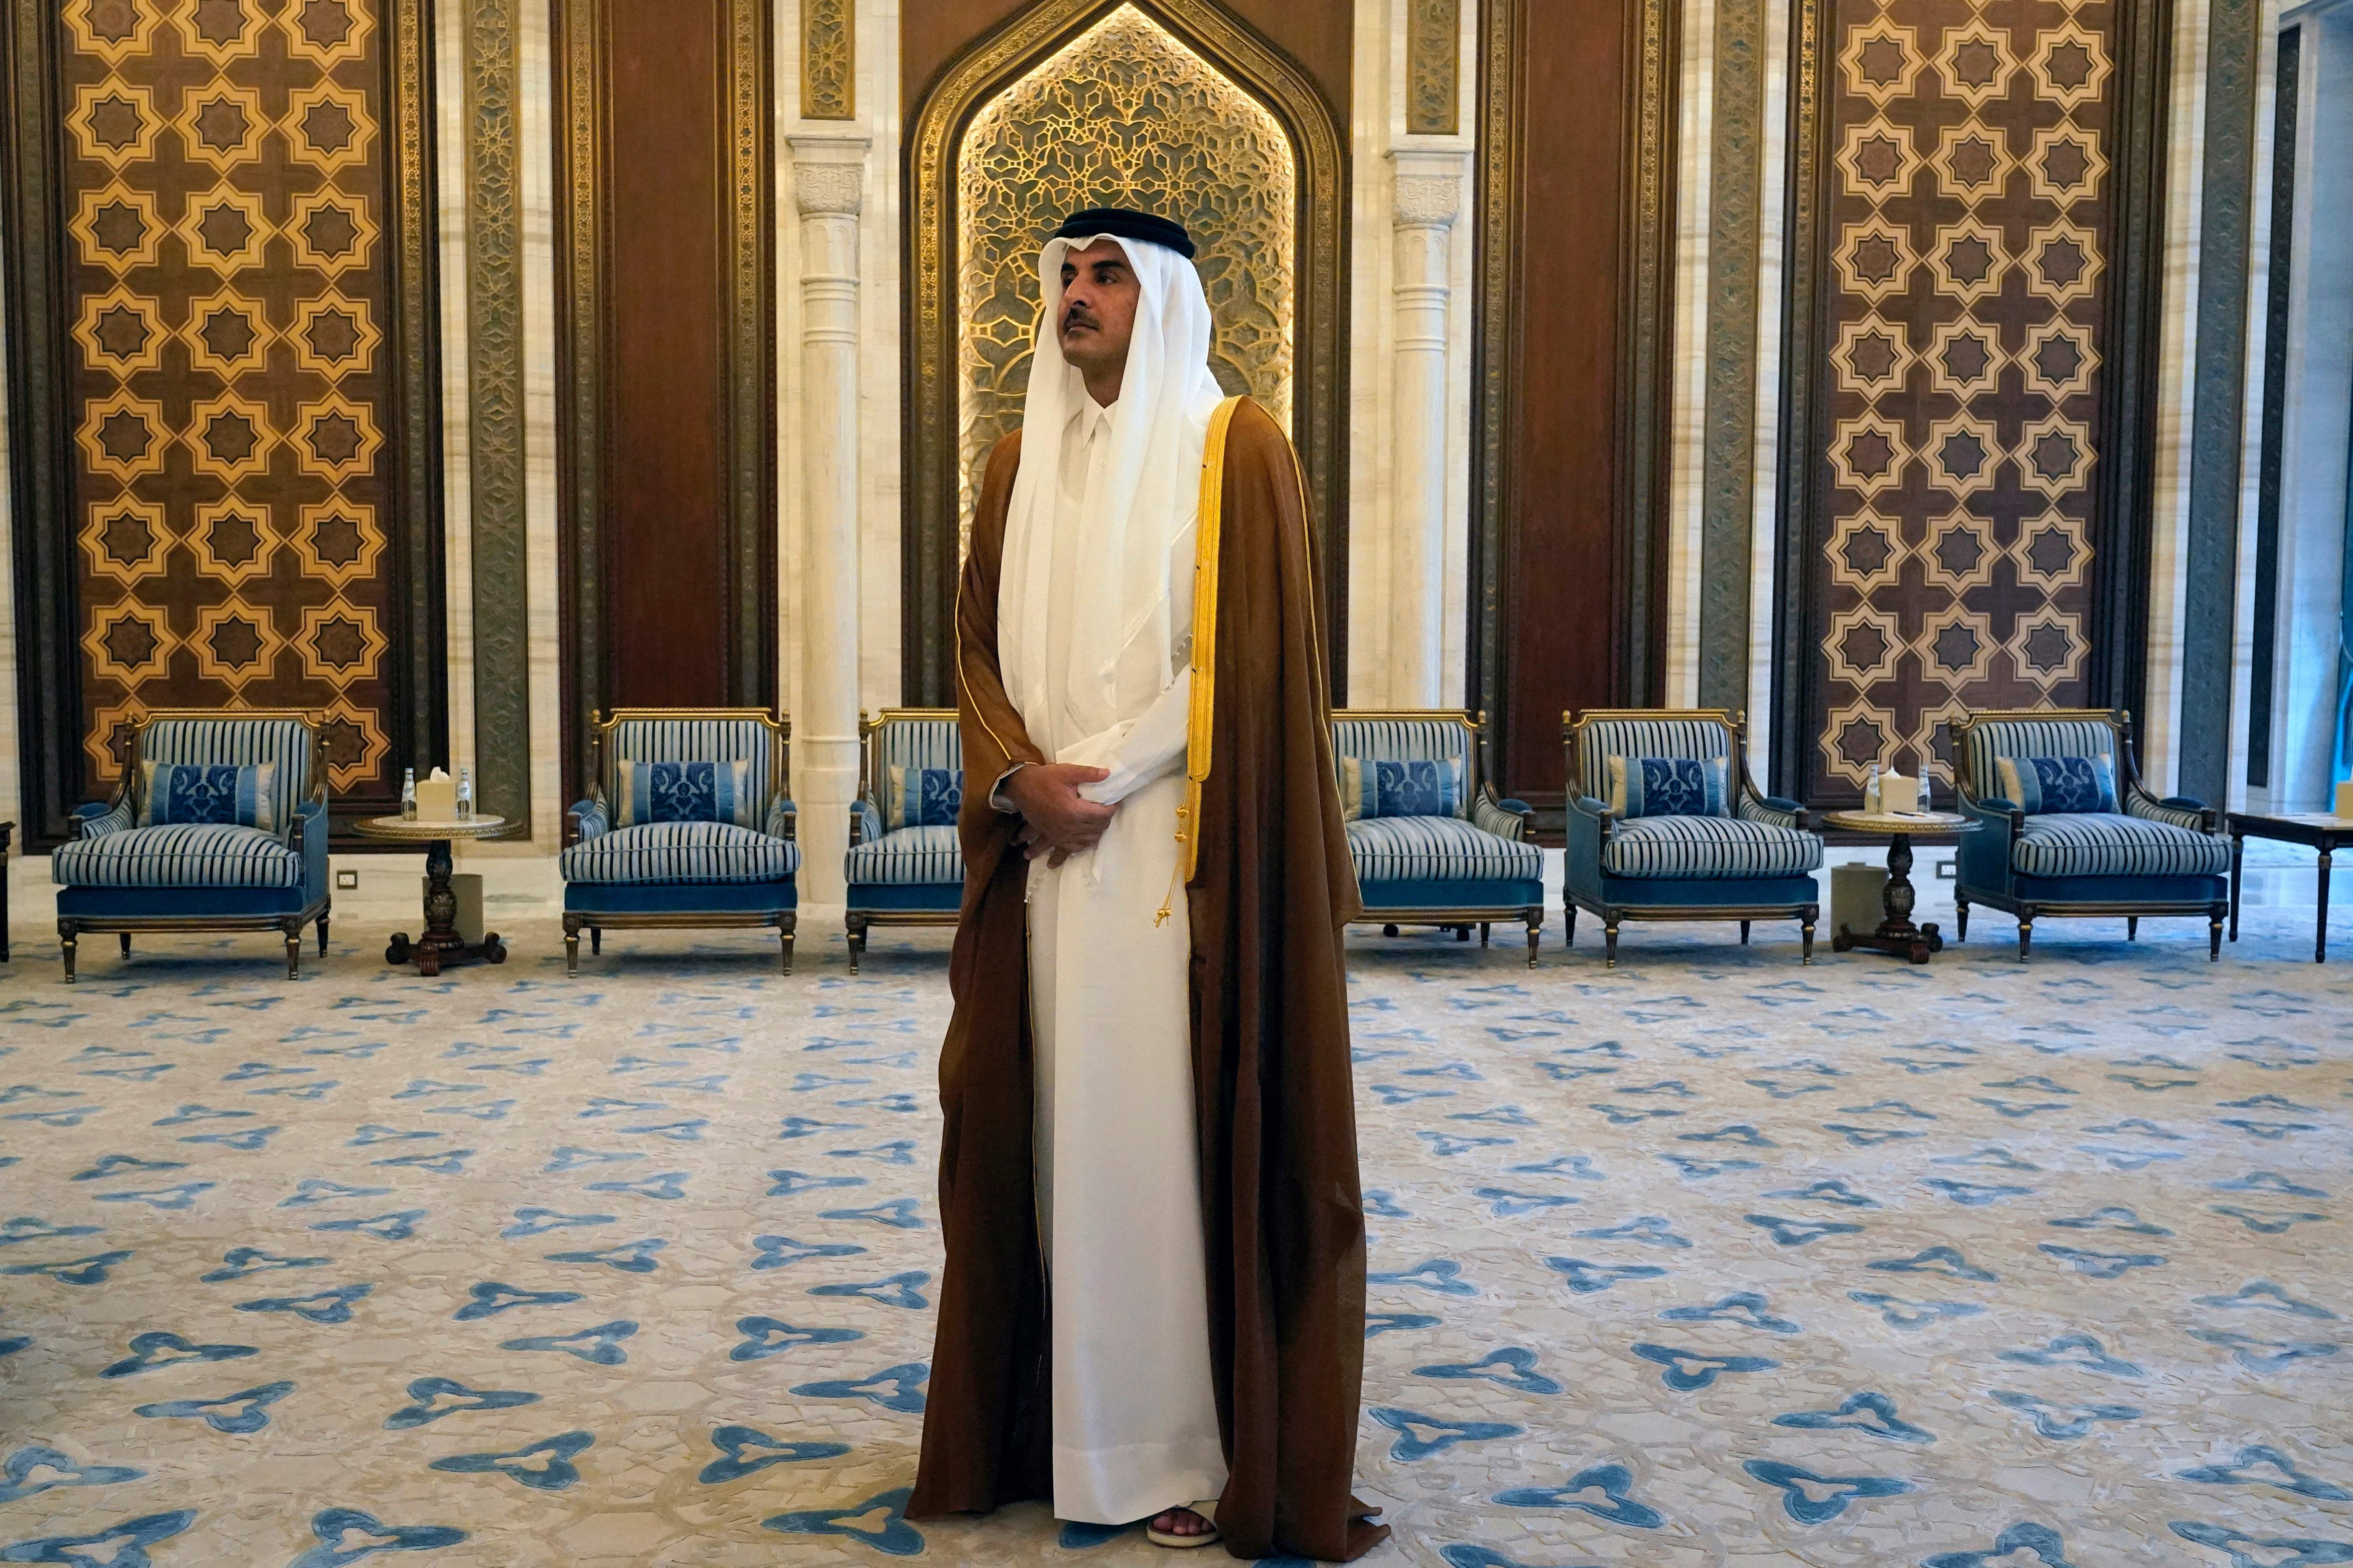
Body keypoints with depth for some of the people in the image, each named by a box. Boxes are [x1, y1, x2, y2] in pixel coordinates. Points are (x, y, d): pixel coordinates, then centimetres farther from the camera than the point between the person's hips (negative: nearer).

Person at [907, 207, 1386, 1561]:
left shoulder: (1237, 447, -2)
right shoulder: (1026, 458, 14)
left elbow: (1251, 651, -10)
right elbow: (979, 644, 11)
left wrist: (1110, 777, -14)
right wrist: (1024, 777, -7)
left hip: (1186, 846, -5)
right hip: (1051, 844, 5)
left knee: (1182, 1123, -4)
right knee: (1052, 1124, 7)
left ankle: (1193, 1447, 6)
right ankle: (1059, 1419, 18)